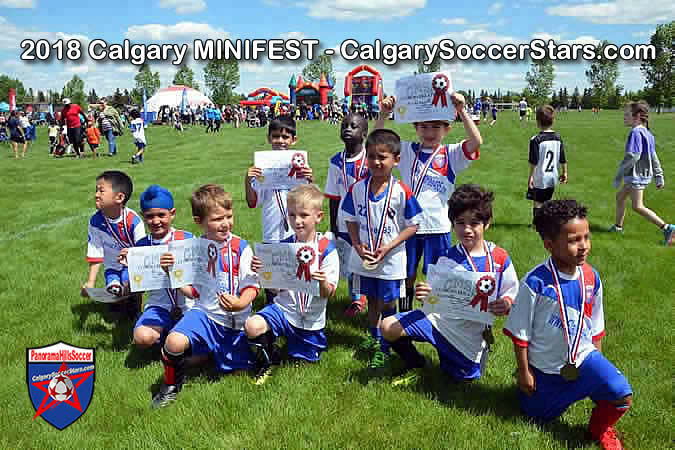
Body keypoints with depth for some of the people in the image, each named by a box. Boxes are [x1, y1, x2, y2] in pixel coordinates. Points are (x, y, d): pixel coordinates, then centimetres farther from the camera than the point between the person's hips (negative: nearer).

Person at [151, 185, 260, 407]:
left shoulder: (240, 248, -8)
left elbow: (251, 286, -10)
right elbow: (193, 290, 12)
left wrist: (240, 304, -29)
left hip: (235, 321, -1)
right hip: (204, 313, 1)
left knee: (236, 369, 3)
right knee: (174, 342, -27)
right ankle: (171, 386, 2)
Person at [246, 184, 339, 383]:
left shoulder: (327, 249, -12)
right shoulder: (283, 247, -4)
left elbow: (328, 294, -11)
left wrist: (322, 281, -33)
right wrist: (262, 272, -17)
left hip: (311, 319, -1)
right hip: (283, 308, 1)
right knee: (252, 326, -26)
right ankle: (268, 360, 5)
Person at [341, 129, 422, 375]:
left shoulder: (402, 192, -16)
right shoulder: (357, 189, -6)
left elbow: (413, 225, -10)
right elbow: (351, 221, 5)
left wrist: (389, 246, -18)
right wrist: (358, 245, -10)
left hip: (391, 260, -4)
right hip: (365, 258, 4)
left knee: (387, 304, 7)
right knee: (372, 300, 22)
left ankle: (384, 350, 22)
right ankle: (373, 338, 44)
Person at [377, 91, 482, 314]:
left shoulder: (451, 154, -1)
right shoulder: (407, 151, 4)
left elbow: (476, 141, -18)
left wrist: (461, 111, -26)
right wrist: (384, 114, -16)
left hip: (437, 226, -1)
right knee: (407, 276, 15)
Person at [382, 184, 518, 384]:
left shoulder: (500, 258, -8)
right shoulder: (448, 260, -9)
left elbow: (513, 293, 0)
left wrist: (506, 304, -24)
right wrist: (427, 297, -35)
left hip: (473, 331, 1)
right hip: (442, 318, 0)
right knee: (388, 327, -16)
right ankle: (415, 365, 12)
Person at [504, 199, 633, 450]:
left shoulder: (591, 278, -8)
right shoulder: (536, 282, -23)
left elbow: (596, 327, 7)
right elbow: (520, 332, -14)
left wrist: (597, 362, 11)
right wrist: (524, 372, -8)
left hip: (583, 357, 3)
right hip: (544, 366, -2)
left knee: (622, 395, -19)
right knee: (539, 416, 11)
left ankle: (600, 428, 13)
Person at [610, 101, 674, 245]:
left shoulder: (636, 133, -20)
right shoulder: (647, 133, 10)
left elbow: (632, 157, -25)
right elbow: (653, 157, 14)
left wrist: (618, 176, -19)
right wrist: (659, 176, 18)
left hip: (637, 175, -10)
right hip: (644, 173, 10)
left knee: (637, 206, -5)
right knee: (620, 197, 21)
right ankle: (618, 226, 31)